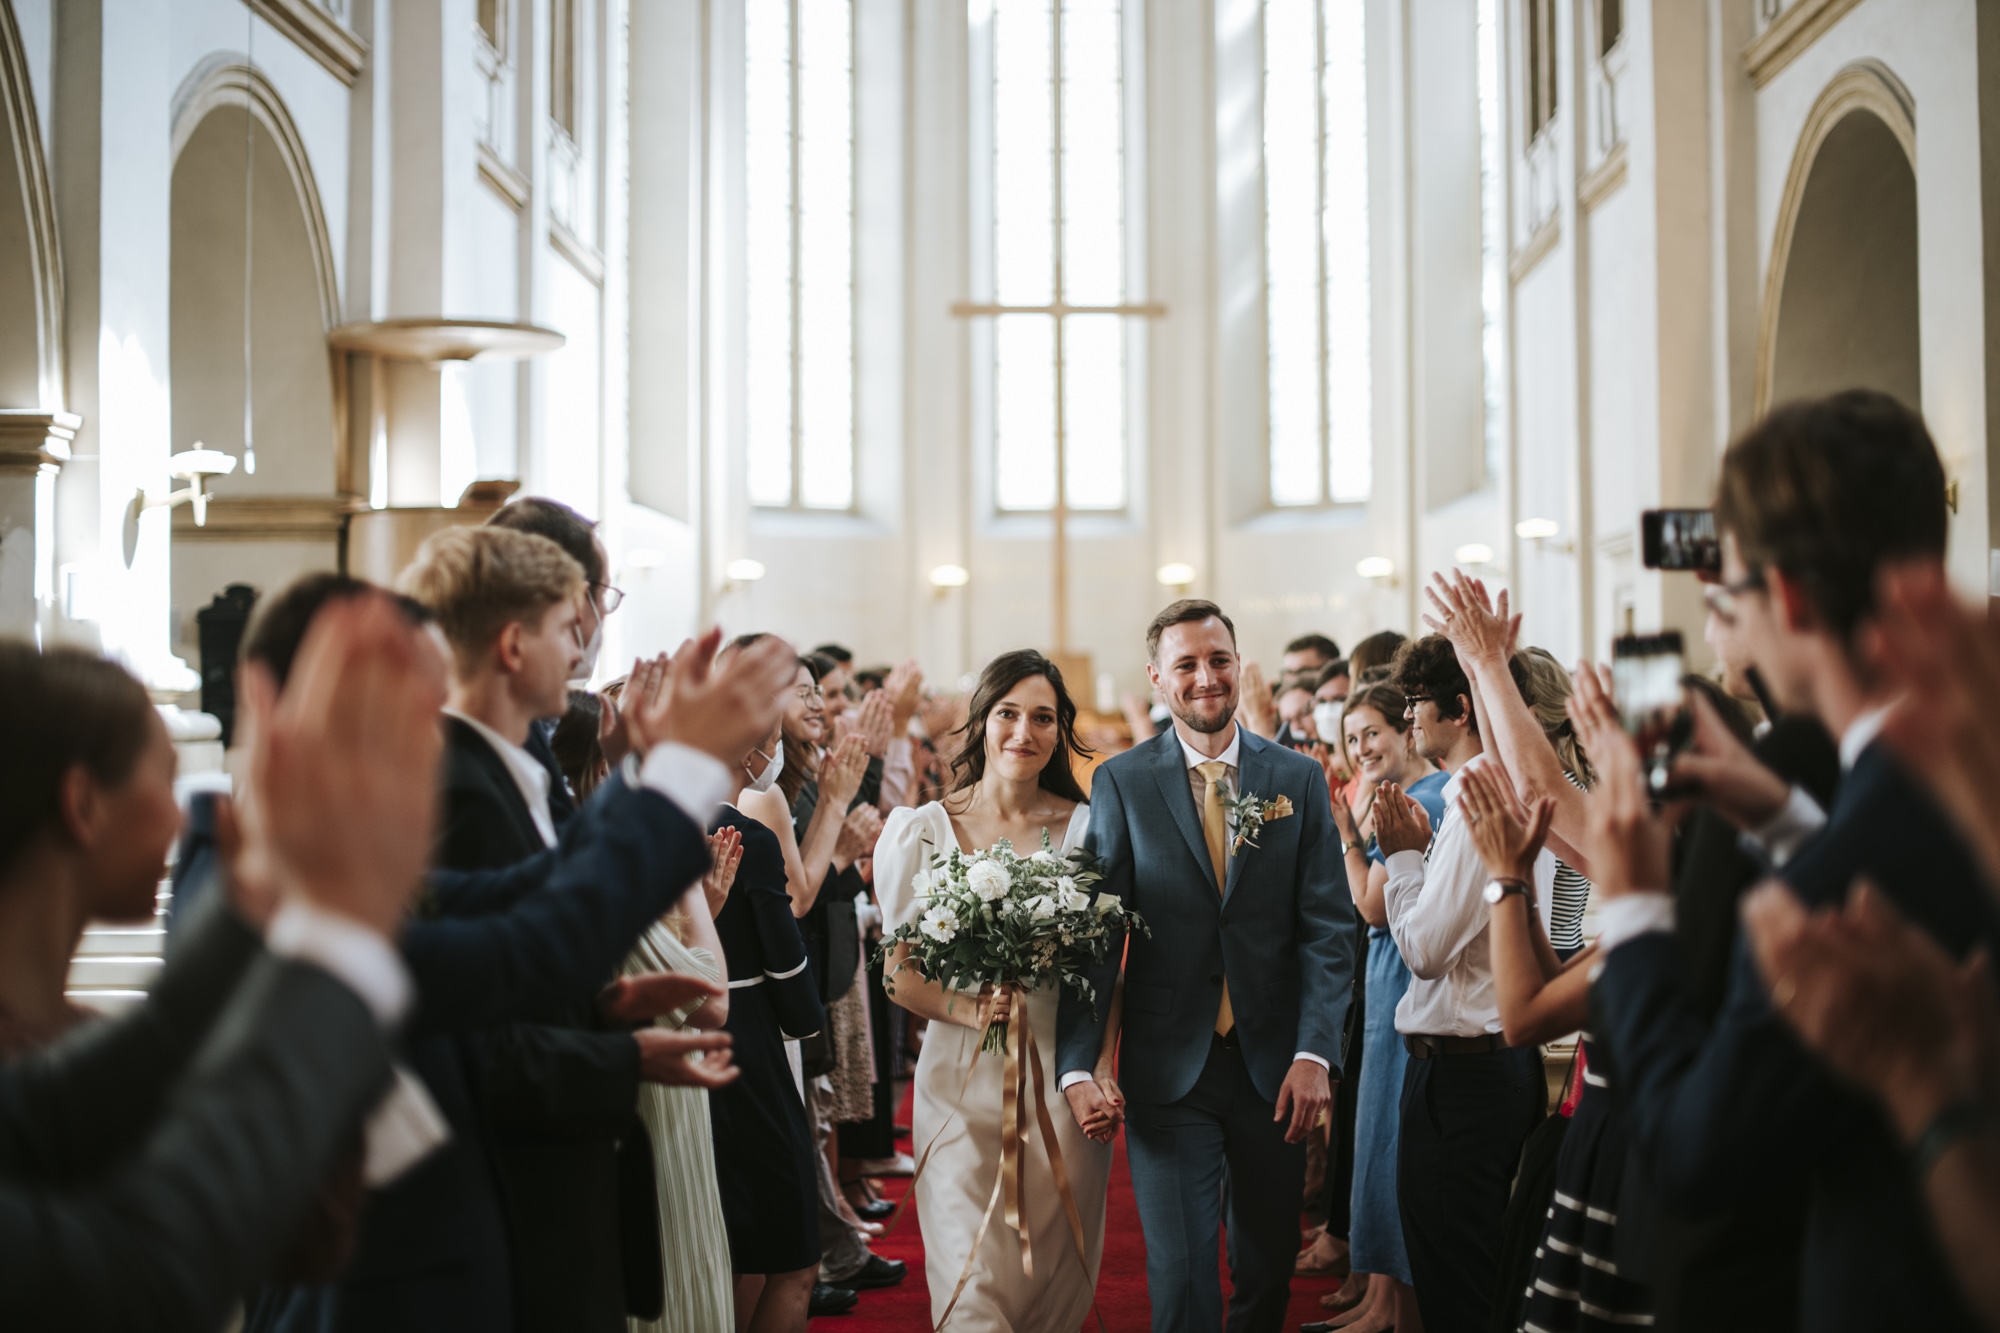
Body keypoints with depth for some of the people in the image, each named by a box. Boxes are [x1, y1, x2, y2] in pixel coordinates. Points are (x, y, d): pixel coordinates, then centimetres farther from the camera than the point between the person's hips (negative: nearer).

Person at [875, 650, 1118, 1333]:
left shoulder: (1089, 828, 2)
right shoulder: (923, 830, 0)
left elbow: (1115, 967, 3)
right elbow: (899, 974, 1)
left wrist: (1108, 1070, -10)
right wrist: (973, 1010, -17)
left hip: (1065, 1079, 1)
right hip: (962, 1078, -1)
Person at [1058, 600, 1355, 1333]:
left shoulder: (1299, 778, 3)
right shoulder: (1121, 783, -1)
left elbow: (1328, 926, 0)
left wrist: (1314, 1053, -12)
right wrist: (1078, 1065, -15)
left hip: (1273, 1067, 2)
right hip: (1167, 1072, -2)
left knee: (1269, 1271, 14)